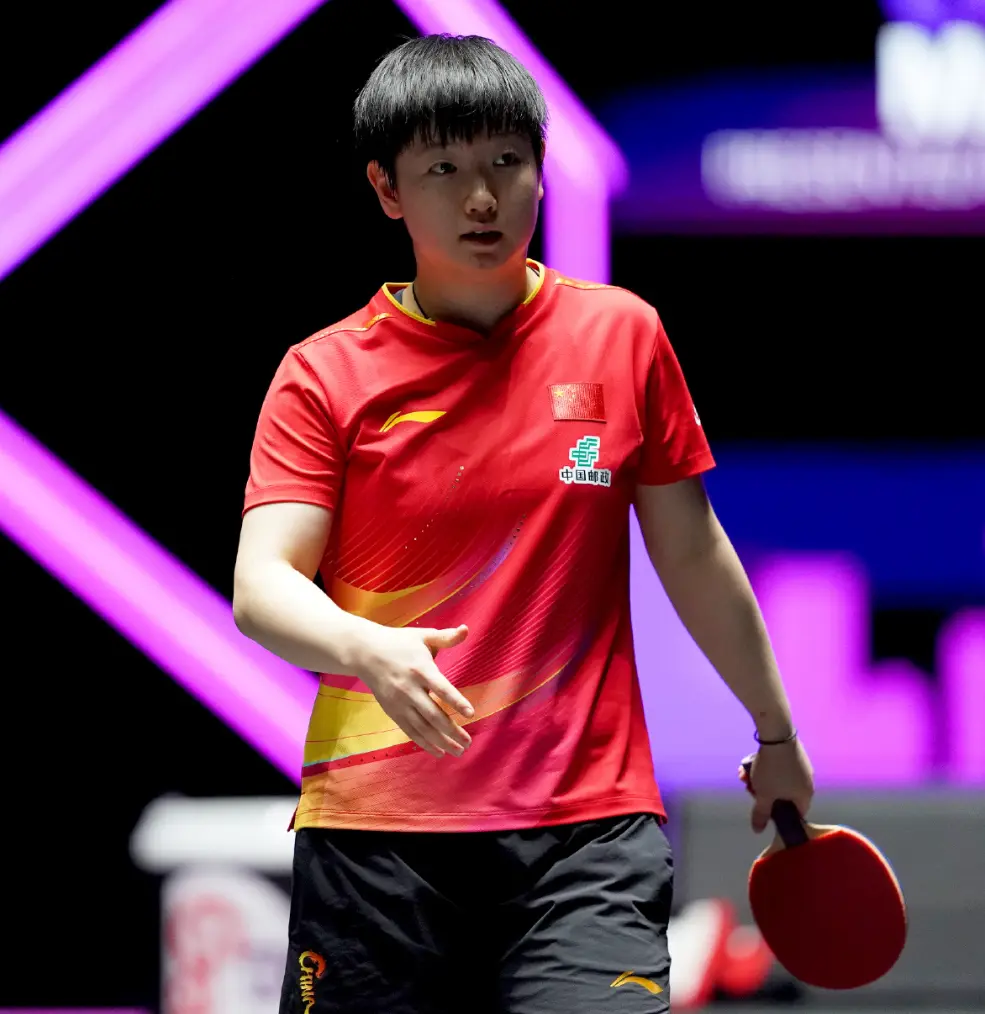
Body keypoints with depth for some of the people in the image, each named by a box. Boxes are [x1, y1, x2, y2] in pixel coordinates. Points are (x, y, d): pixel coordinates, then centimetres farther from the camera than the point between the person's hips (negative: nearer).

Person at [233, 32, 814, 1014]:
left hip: (588, 826, 0)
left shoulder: (622, 336, 7)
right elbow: (260, 585, -8)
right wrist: (368, 649, -28)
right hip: (373, 827, 0)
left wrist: (776, 735, 22)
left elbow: (693, 555, 16)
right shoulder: (325, 374, 2)